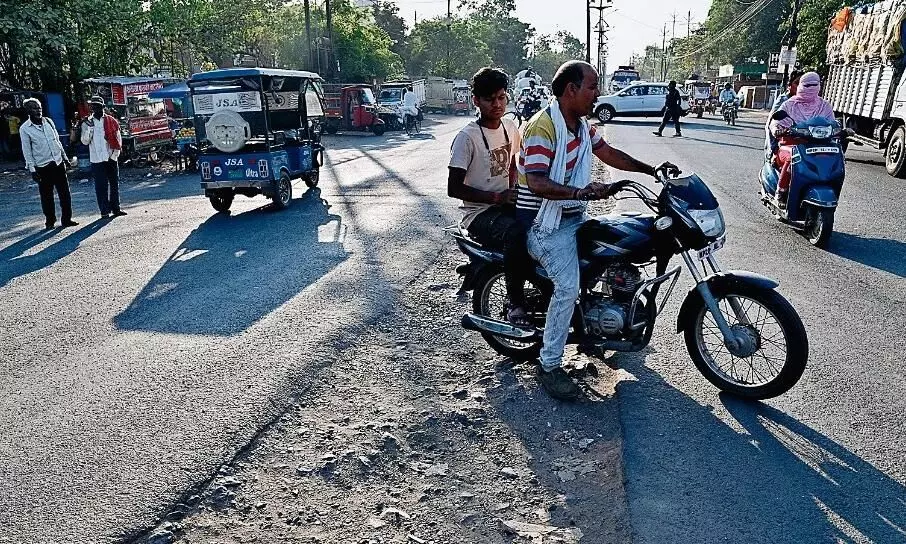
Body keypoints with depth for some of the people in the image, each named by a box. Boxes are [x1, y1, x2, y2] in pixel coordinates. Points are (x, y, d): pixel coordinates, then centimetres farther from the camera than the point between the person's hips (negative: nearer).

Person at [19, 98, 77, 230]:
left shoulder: (49, 122, 7)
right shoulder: (24, 128, -5)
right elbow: (27, 151, -4)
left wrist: (65, 157, 17)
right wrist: (32, 170, -7)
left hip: (58, 163, 4)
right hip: (42, 167, -4)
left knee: (65, 193, 3)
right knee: (47, 196, 2)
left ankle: (66, 219, 12)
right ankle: (50, 221, 15)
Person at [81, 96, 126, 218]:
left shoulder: (111, 121, 5)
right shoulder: (87, 123, 4)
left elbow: (118, 138, 5)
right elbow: (85, 141, -1)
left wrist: (115, 154, -3)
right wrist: (89, 128, -16)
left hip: (111, 158, 1)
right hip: (97, 159, -1)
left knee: (115, 184, 7)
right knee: (101, 186, -1)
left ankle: (116, 208, 16)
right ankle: (104, 211, 3)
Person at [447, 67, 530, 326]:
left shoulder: (511, 127, 8)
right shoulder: (467, 137, -12)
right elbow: (454, 188, -14)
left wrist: (514, 193, 5)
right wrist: (496, 197, -20)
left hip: (505, 205, 7)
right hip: (478, 213, -7)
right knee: (516, 232, -36)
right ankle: (515, 304, -21)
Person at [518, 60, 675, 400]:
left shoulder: (582, 125, 10)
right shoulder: (542, 127, -20)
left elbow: (609, 154, 22)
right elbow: (535, 183, -32)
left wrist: (652, 170, 17)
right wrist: (581, 191, -44)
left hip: (574, 216, 10)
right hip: (546, 223, -10)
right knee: (568, 287, -23)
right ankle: (549, 367, -10)